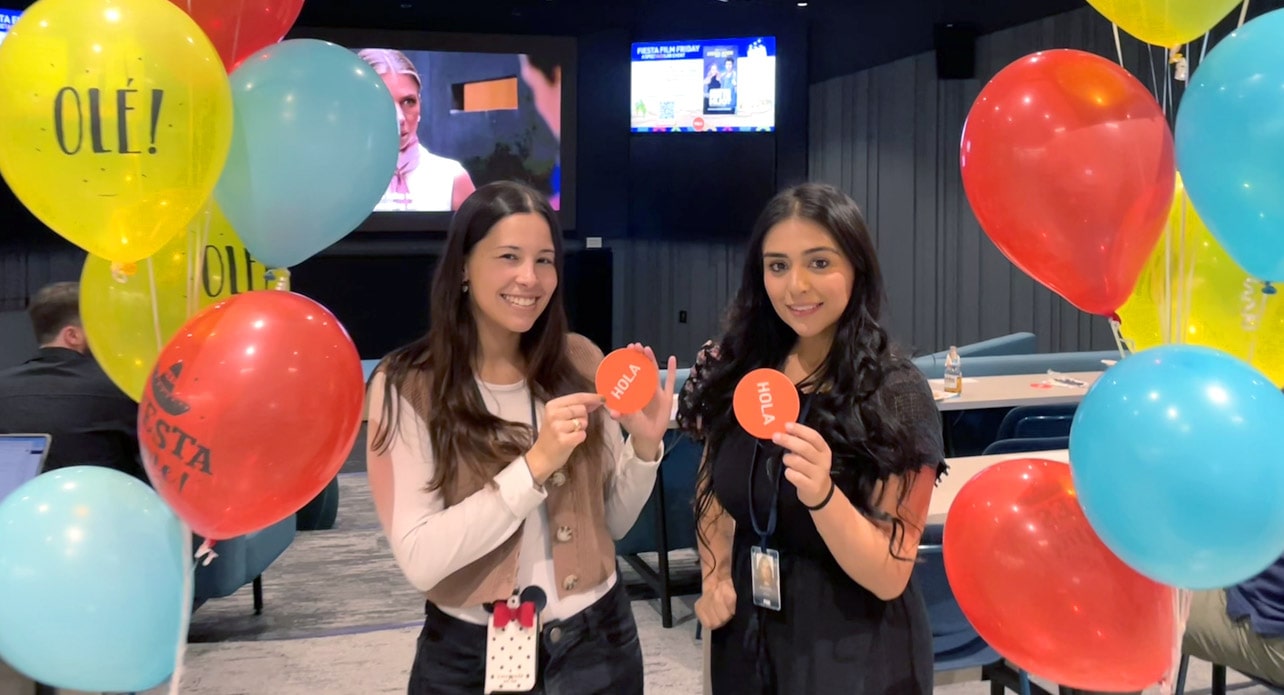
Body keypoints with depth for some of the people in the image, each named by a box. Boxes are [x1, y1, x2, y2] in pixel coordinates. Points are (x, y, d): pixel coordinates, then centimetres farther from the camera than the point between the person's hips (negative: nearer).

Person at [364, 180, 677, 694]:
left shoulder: (581, 363, -3)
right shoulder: (407, 387, -12)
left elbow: (614, 523, 4)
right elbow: (420, 561, -19)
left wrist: (644, 445, -14)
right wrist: (534, 466, -26)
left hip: (597, 641, 3)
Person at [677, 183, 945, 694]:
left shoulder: (896, 394, -16)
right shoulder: (738, 372, -5)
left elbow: (889, 578, -18)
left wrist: (821, 493, -34)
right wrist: (714, 575, -3)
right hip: (747, 637, 4)